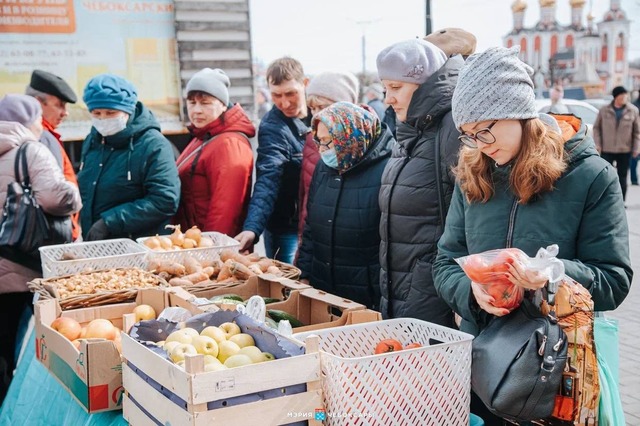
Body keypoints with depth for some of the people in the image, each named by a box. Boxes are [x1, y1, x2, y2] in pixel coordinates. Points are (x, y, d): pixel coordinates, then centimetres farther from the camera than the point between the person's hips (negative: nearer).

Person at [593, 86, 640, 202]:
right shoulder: (604, 110, -2)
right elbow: (596, 127, 4)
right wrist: (597, 144, -4)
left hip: (625, 150, 1)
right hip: (606, 150, -1)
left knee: (622, 177, 8)